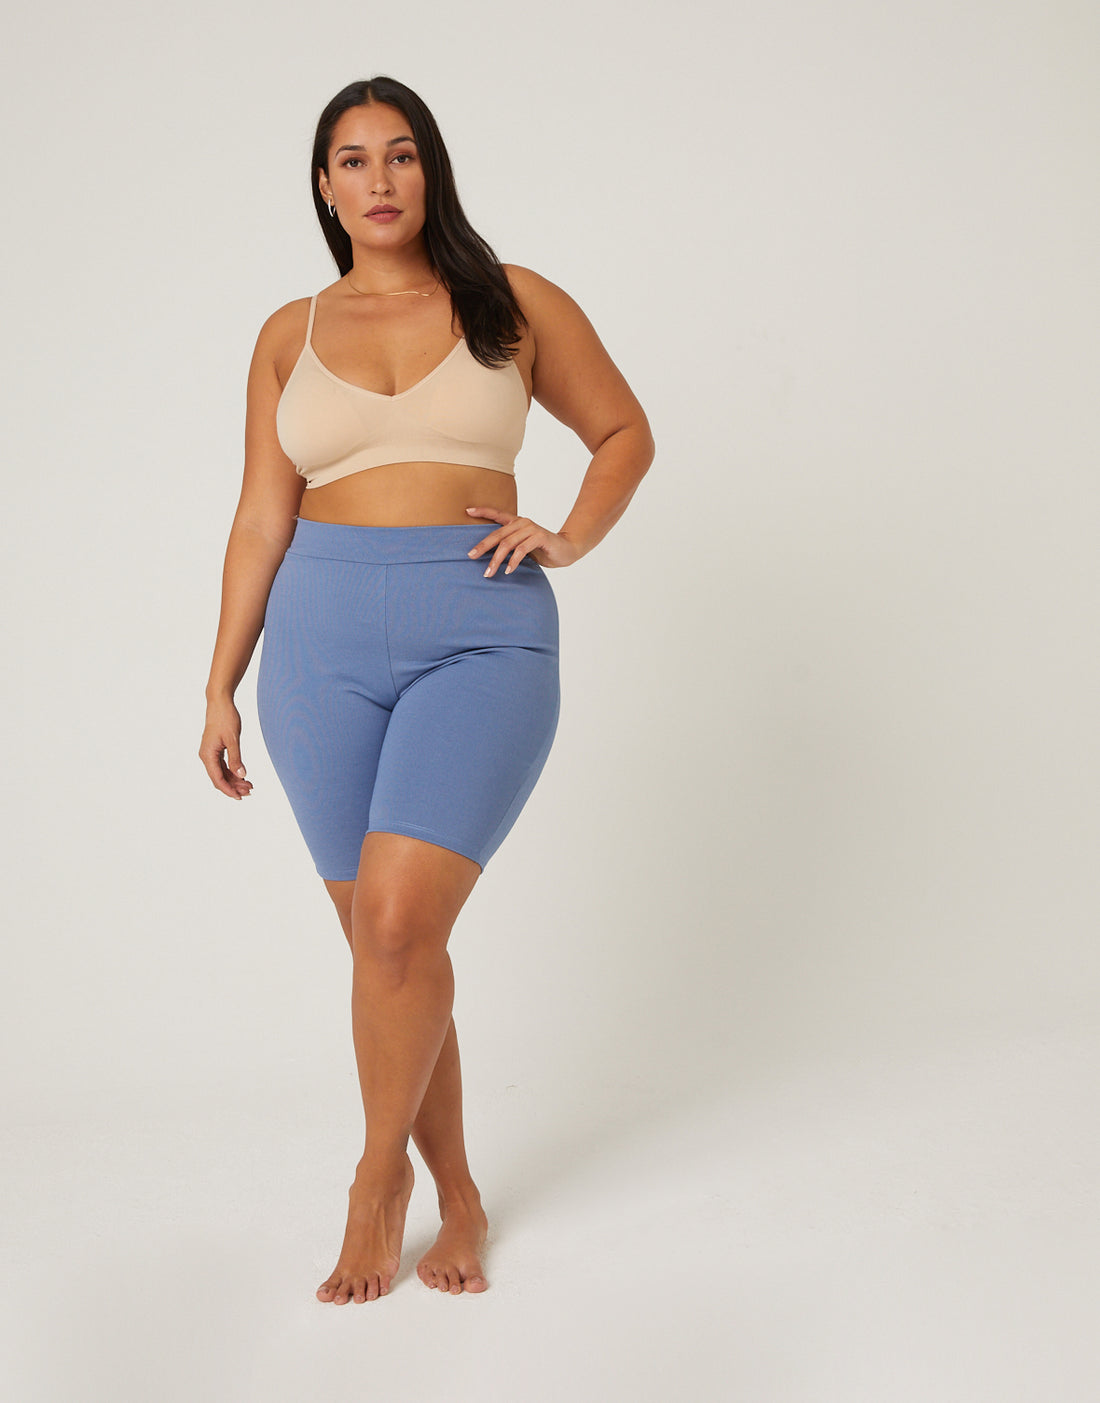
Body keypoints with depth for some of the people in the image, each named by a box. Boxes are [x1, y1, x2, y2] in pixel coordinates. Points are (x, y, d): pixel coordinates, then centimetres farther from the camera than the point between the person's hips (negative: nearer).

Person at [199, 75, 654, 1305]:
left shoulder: (516, 306, 6)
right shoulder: (290, 336, 11)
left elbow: (625, 431, 16)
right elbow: (260, 521, 12)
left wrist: (571, 537, -1)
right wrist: (221, 687, 9)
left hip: (482, 636, -3)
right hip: (324, 640, 3)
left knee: (400, 923, -17)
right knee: (381, 940, 5)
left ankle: (379, 1173, 7)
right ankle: (456, 1197, 21)